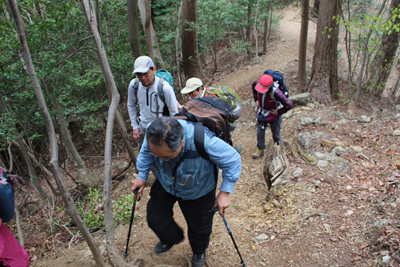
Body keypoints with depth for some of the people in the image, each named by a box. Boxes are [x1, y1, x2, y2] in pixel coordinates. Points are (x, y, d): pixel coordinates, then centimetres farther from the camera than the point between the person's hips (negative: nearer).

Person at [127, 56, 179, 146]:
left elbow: (174, 112, -13)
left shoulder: (165, 87, -25)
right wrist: (135, 126, 5)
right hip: (143, 129, 4)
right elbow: (131, 106, 8)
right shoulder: (133, 85, -11)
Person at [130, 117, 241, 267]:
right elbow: (145, 153, -4)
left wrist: (225, 192, -24)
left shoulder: (205, 142, -46)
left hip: (197, 191, -3)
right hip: (165, 184, 3)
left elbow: (233, 160, -28)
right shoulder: (154, 135, -32)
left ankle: (199, 252, 55)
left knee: (199, 226, 17)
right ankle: (172, 239, 49)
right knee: (155, 218, 12)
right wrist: (142, 177, -2)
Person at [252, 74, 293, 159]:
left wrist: (279, 112, -20)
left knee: (276, 134, 17)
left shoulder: (275, 92, -39)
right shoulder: (258, 84, -23)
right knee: (260, 133, 13)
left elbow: (289, 105, -34)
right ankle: (260, 149, 36)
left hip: (273, 116, -4)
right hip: (261, 114, 4)